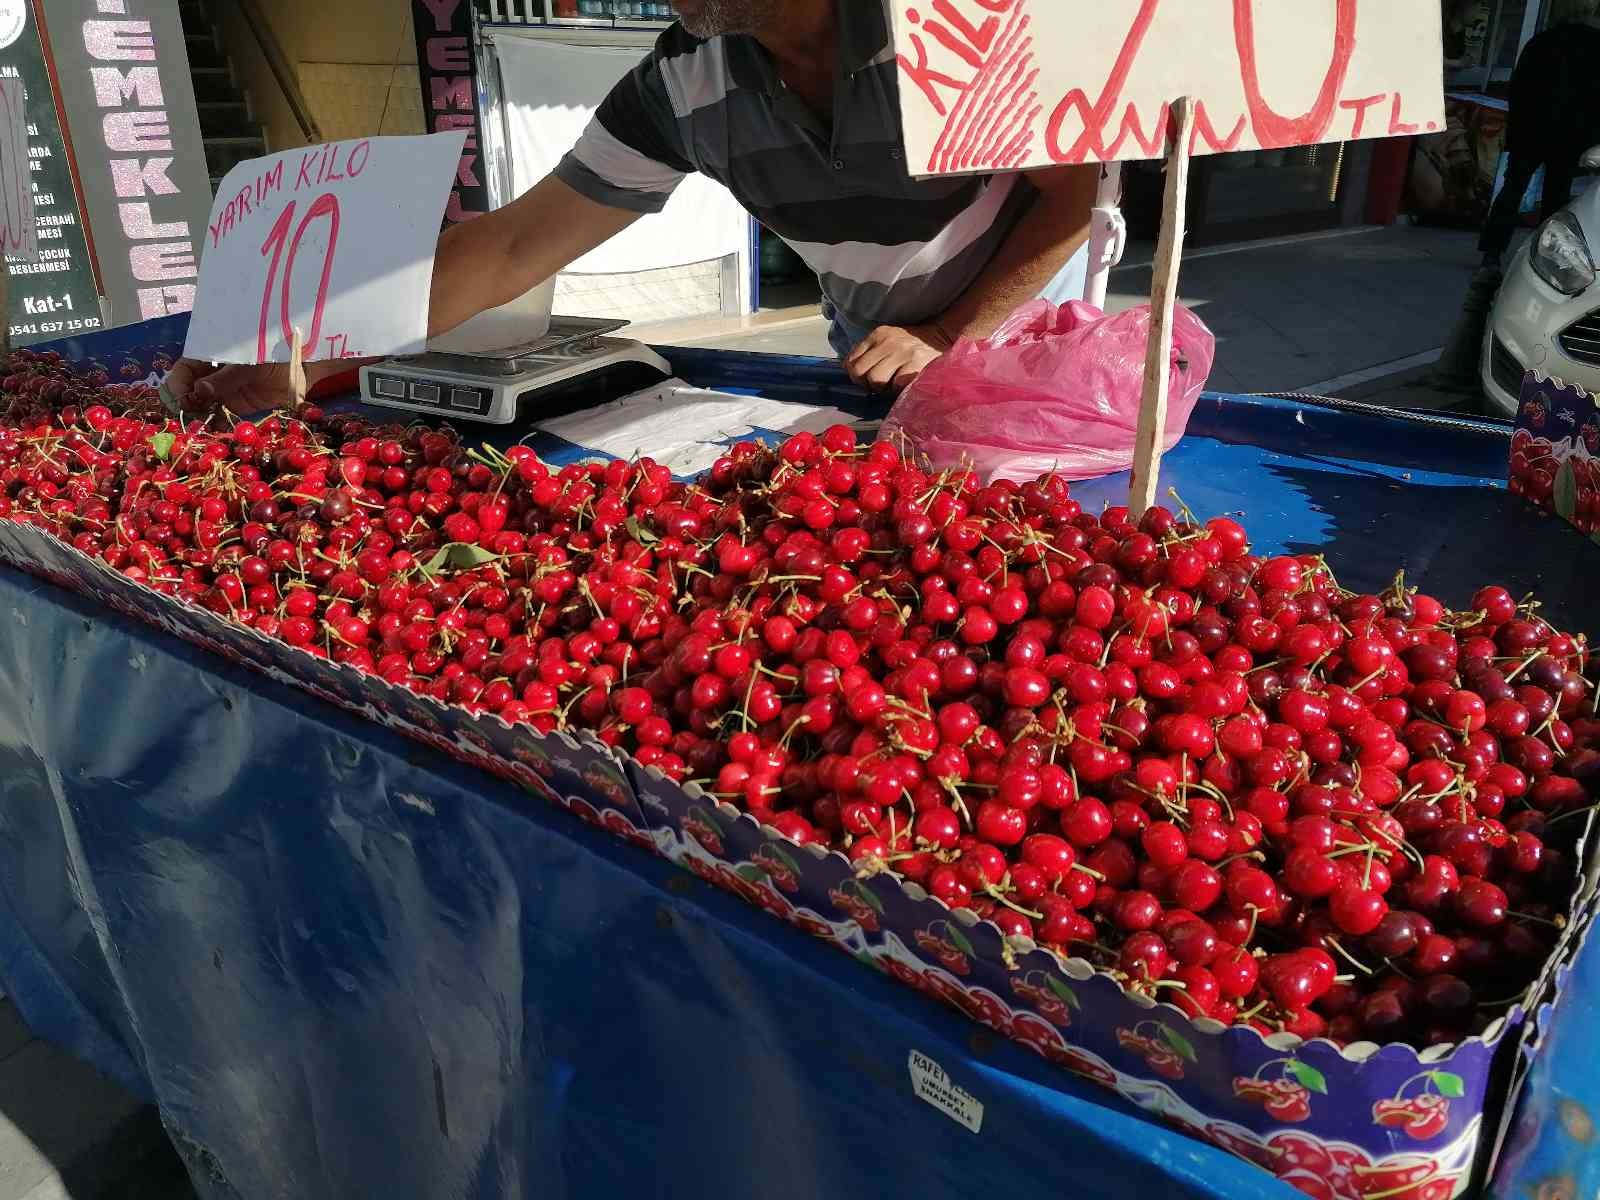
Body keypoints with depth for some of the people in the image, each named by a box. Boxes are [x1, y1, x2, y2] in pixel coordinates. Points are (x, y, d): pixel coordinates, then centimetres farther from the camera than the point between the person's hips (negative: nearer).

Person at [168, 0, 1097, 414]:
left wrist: (952, 340, -24)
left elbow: (1075, 190, -15)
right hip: (873, 374, 3)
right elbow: (517, 246, -16)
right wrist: (301, 357, -22)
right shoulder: (682, 85, -16)